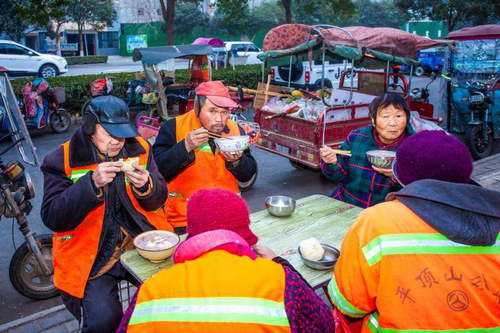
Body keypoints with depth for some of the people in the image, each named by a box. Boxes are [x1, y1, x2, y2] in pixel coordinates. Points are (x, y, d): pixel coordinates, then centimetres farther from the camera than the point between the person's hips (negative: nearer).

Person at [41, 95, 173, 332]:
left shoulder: (139, 149, 2)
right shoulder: (61, 161, -6)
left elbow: (158, 200, 3)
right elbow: (52, 218, -14)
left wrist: (146, 186, -21)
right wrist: (92, 183, -27)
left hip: (142, 245, 3)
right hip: (91, 258, -2)